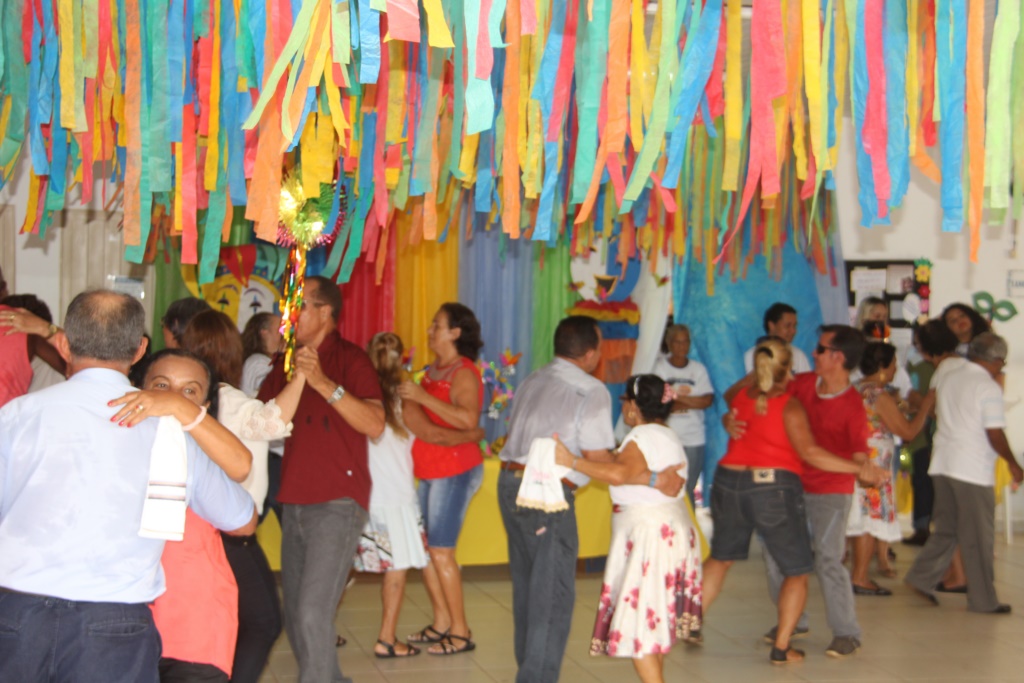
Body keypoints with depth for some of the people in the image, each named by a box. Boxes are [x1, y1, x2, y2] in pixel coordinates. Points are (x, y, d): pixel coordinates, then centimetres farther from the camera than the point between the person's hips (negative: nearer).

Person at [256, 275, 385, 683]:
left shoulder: (350, 359, -8)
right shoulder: (287, 363, 12)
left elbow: (375, 425, -21)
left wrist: (323, 382, -27)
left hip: (338, 504, -7)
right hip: (295, 504, 7)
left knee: (313, 614, -14)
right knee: (294, 618, 13)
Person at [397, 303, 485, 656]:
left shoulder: (463, 373, -12)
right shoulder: (434, 371, 15)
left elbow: (468, 419, -29)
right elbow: (418, 421, 18)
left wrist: (421, 396, -28)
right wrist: (407, 396, 1)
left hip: (455, 471, -9)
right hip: (429, 471, 9)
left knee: (441, 551, -7)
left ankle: (460, 632, 2)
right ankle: (442, 622, 20)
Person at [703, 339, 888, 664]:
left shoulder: (739, 396, 6)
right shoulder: (789, 406, -11)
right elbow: (809, 452, -19)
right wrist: (860, 469, -20)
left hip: (729, 482, 6)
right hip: (775, 488, -5)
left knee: (720, 557, 25)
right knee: (796, 572, 9)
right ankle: (781, 647, 6)